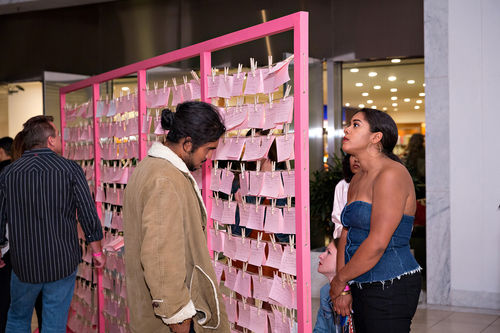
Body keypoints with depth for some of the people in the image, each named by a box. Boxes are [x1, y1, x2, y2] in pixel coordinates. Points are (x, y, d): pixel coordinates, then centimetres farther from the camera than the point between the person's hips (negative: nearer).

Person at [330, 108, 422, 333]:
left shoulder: (391, 174, -16)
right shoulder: (358, 180, 12)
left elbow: (377, 243, -22)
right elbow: (347, 234, 10)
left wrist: (340, 280, -11)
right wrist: (344, 288, 3)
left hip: (390, 289, -8)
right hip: (362, 287, 8)